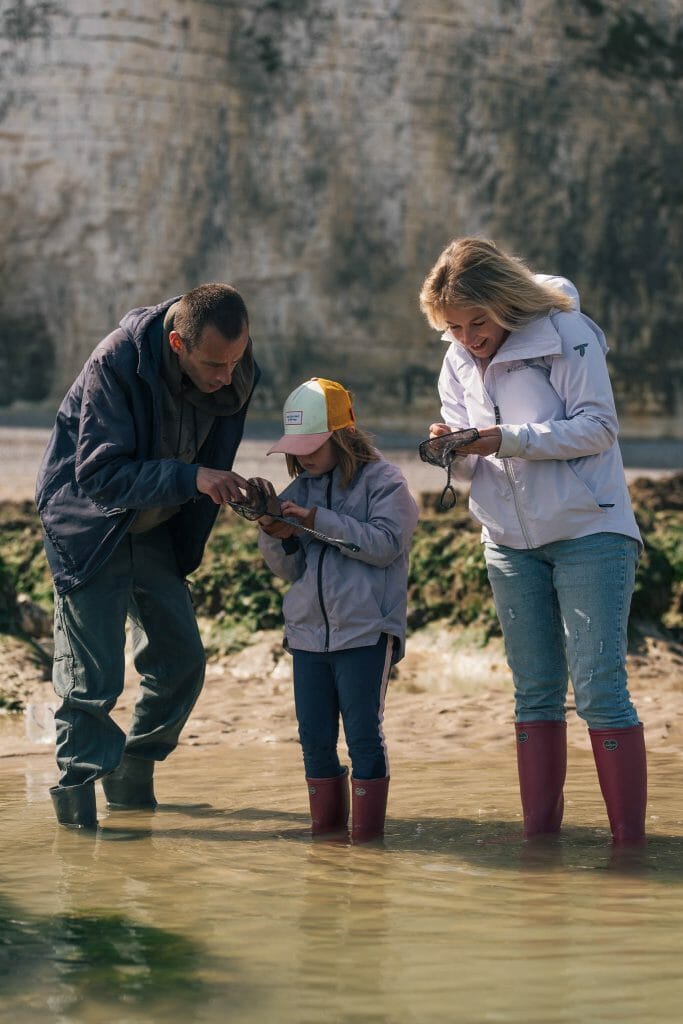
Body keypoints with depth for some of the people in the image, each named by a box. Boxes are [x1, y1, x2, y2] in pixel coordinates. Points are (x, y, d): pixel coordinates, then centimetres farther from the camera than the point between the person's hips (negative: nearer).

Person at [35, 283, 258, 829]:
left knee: (183, 660, 7)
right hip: (89, 526, -6)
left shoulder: (236, 371, -11)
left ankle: (133, 785, 22)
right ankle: (77, 802, 3)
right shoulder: (116, 364, -30)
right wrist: (190, 477, -40)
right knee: (93, 677, -8)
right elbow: (99, 475, -32)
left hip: (156, 533, 6)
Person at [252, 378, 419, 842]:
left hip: (365, 630, -6)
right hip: (308, 632, 6)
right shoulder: (300, 489, 13)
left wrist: (318, 520, -20)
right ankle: (327, 826, 18)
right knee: (315, 738, 7)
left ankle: (368, 831, 4)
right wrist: (277, 537, -8)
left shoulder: (384, 481, -3)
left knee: (363, 734, -3)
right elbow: (293, 569, 13)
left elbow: (385, 543, -17)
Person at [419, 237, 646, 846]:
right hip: (511, 542, 6)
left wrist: (509, 440, -23)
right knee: (535, 693, 7)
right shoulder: (458, 364, 7)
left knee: (599, 688, -11)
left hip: (589, 532, -6)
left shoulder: (567, 334, -10)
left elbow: (599, 427, -15)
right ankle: (540, 834, 12)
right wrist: (455, 451, -14)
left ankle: (630, 839, -7)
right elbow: (472, 471, 10)